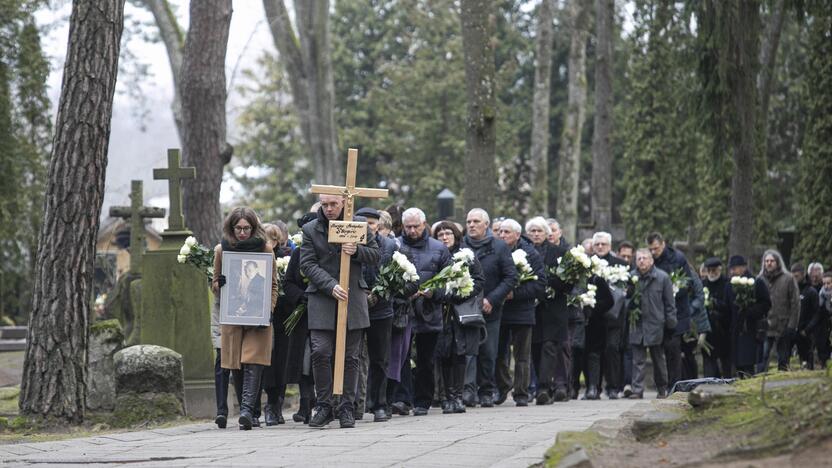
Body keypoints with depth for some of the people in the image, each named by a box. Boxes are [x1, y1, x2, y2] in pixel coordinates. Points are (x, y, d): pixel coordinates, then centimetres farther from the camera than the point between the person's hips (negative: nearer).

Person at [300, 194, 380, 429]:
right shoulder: (310, 230, 5)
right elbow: (307, 264, -2)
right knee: (321, 352, -10)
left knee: (350, 356, 2)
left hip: (353, 298, 1)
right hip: (322, 299, -1)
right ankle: (324, 407, 0)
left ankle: (347, 408, 8)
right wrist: (331, 286, -15)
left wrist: (357, 251, -13)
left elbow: (376, 255, 9)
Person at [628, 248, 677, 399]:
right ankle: (637, 390, -1)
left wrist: (670, 323, -3)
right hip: (637, 325, 1)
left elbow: (669, 302, 0)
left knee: (658, 360, 10)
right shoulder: (631, 277, 2)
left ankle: (662, 390, 21)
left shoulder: (662, 277, -3)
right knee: (638, 360, -1)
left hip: (656, 325, -1)